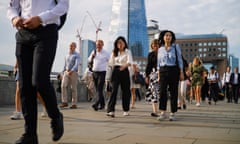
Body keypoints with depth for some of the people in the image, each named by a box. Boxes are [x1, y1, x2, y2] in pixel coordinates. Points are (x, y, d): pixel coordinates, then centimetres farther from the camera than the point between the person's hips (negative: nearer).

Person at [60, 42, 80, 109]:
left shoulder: (77, 55, -2)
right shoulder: (67, 55, 17)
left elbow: (77, 64, -16)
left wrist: (71, 71, -30)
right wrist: (63, 72, 17)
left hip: (74, 73, -5)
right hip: (66, 72, 5)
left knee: (73, 88, -2)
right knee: (63, 86, -12)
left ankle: (74, 104, 4)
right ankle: (64, 102, -10)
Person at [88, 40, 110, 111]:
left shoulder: (106, 53, -3)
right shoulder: (93, 52, 12)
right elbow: (89, 60, 23)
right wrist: (92, 56, 2)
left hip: (102, 73, -5)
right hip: (94, 73, 6)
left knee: (99, 89, -15)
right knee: (98, 89, 10)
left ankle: (96, 104, -24)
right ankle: (102, 104, 21)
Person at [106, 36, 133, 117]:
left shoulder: (127, 52, 2)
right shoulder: (114, 52, 14)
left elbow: (130, 62, -15)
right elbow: (111, 64, 14)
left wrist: (124, 65, -36)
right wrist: (113, 54, 5)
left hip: (124, 72, -2)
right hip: (116, 71, 2)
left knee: (125, 91, 4)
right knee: (114, 90, -11)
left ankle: (126, 110, 19)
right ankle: (111, 110, -18)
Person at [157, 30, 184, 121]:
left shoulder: (176, 47, 4)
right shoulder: (160, 49, 11)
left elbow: (179, 60, 2)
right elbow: (159, 63, 13)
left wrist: (181, 73, -4)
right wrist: (158, 75, 7)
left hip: (174, 70, -1)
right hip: (163, 71, 2)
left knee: (173, 92, 0)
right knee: (162, 91, -10)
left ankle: (173, 113, 6)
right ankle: (163, 113, -7)